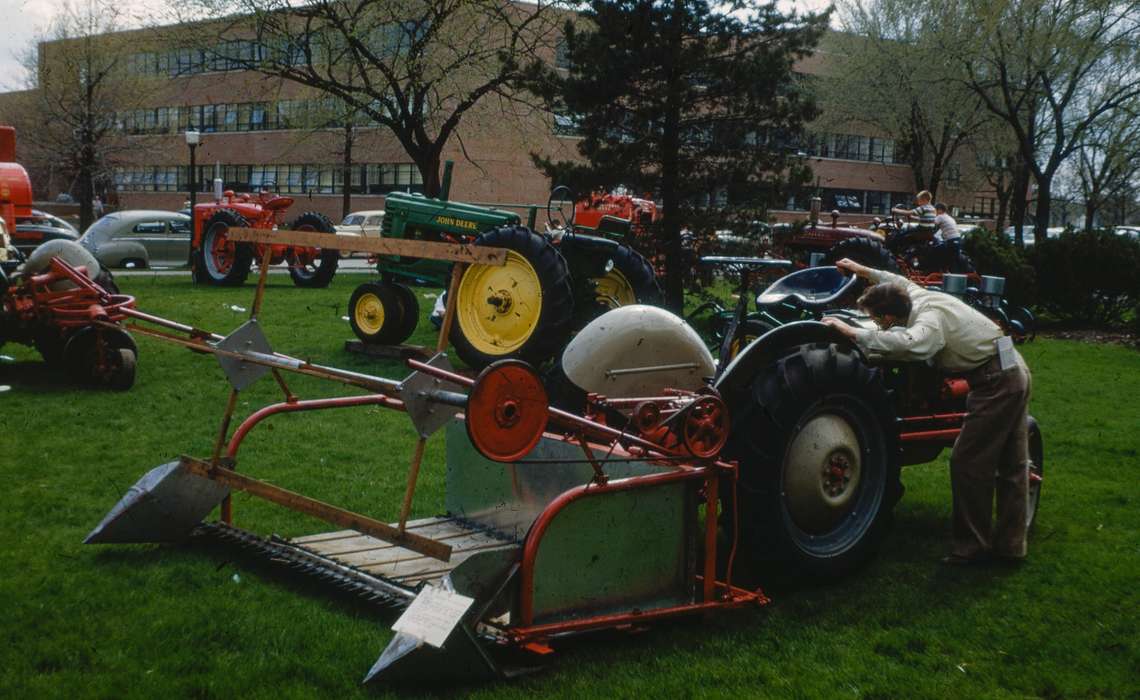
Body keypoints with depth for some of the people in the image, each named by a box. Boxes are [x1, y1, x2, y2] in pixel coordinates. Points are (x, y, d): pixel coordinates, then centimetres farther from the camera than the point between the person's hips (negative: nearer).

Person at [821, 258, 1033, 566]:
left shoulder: (930, 318, -24)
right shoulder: (918, 296, 3)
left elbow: (910, 343, -47)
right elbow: (902, 282, 28)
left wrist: (855, 332, -44)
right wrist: (863, 270, 32)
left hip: (995, 381, -10)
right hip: (1015, 371, 10)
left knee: (967, 462, -4)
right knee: (1012, 464, 14)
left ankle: (972, 545, 4)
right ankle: (1010, 545, 23)